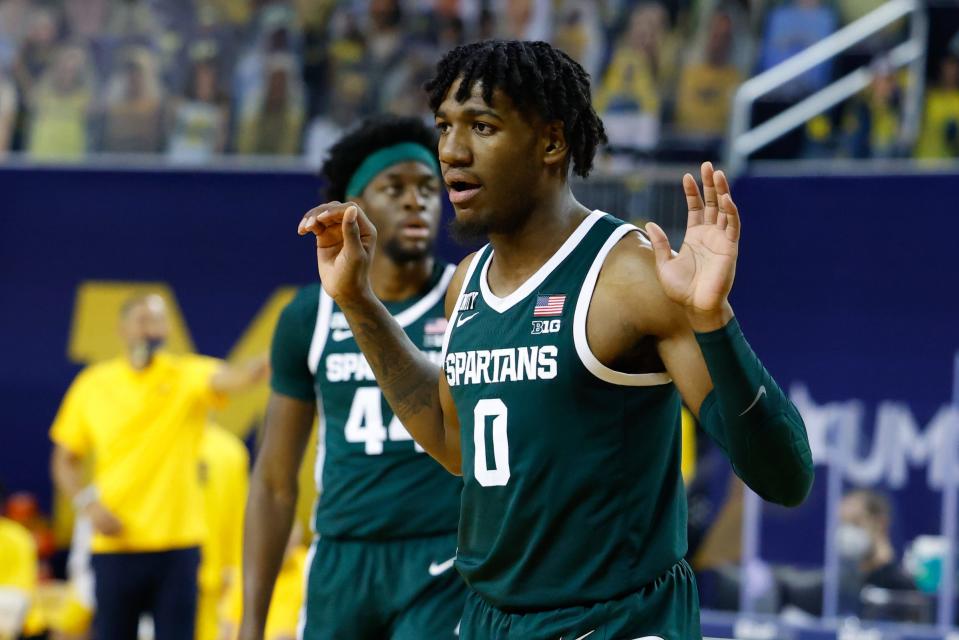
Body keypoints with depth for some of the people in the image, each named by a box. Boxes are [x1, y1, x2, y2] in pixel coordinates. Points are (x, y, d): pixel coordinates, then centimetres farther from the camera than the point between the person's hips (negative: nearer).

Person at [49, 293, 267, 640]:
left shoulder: (188, 375, -2)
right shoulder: (92, 384, 4)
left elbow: (230, 378, -25)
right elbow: (65, 461, 11)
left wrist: (261, 367, -48)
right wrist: (88, 505, -6)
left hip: (177, 543, -1)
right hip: (115, 544, 1)